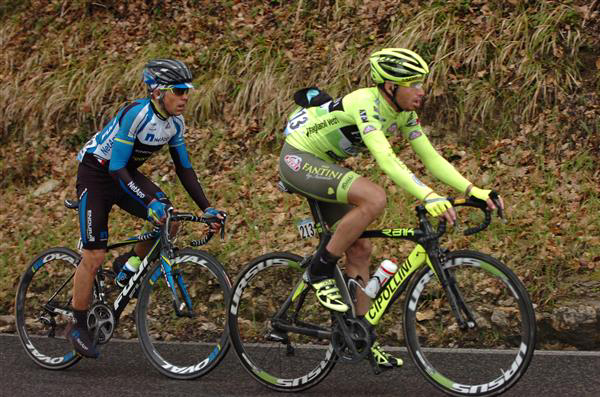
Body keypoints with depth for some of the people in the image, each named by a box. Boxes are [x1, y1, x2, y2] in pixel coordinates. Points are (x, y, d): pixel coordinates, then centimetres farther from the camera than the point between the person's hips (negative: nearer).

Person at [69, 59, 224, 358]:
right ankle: (78, 326, 5)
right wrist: (149, 203, -40)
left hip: (126, 174, 7)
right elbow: (116, 167, -32)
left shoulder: (175, 123, -6)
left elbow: (184, 169, 2)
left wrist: (207, 209, -6)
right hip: (96, 174, -7)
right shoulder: (137, 114, -29)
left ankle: (129, 274, 5)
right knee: (94, 257, -10)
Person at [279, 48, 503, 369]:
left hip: (323, 164, 9)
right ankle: (319, 271, -17)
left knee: (359, 248, 4)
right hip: (298, 160, -9)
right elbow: (386, 160, -41)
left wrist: (474, 191, -15)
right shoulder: (365, 105, -28)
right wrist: (428, 197, -50)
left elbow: (431, 158, -3)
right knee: (374, 198, -30)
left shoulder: (402, 112, -3)